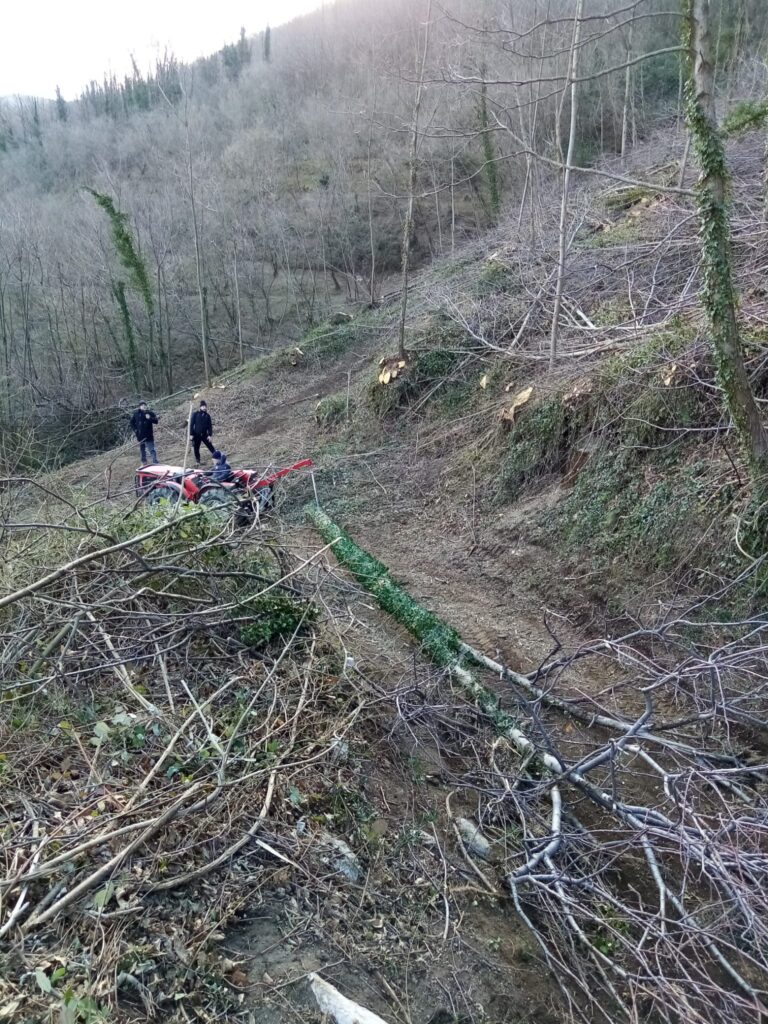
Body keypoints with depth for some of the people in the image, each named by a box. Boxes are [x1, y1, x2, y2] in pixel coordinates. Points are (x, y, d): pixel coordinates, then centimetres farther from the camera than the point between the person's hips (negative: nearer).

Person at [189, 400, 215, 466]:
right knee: (196, 448, 7)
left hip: (204, 434, 1)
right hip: (196, 435, -1)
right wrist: (191, 434, -8)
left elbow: (210, 426, 4)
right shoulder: (195, 414, -5)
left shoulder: (207, 415, 2)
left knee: (210, 446, 0)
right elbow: (191, 424, -5)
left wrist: (210, 435, -4)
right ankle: (197, 461, 23)